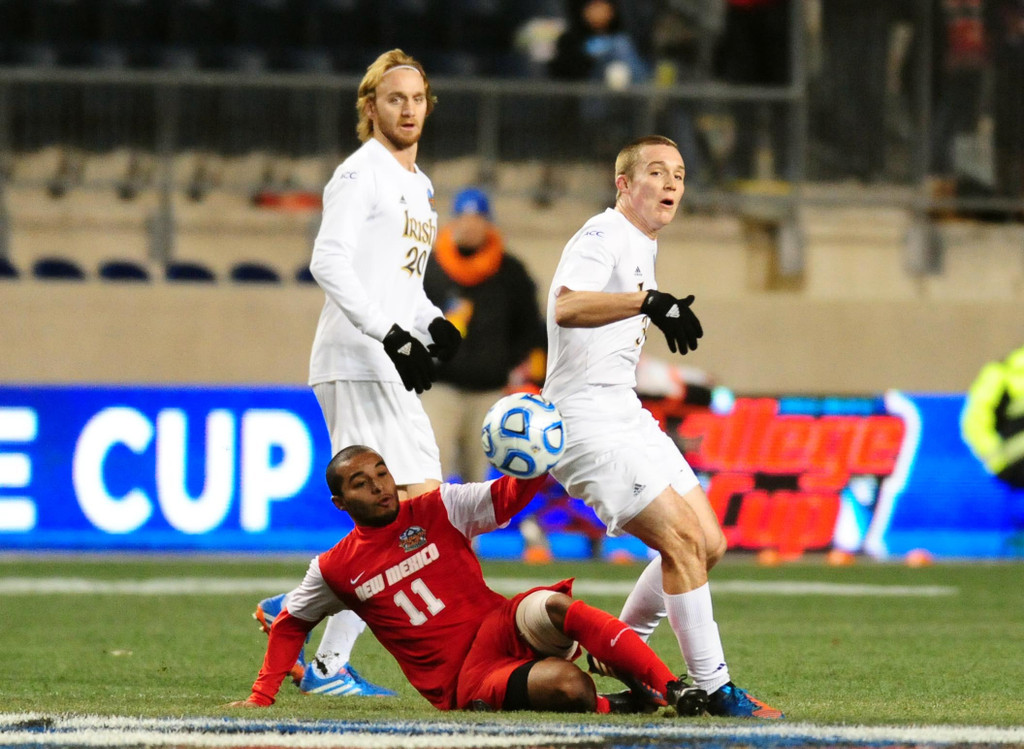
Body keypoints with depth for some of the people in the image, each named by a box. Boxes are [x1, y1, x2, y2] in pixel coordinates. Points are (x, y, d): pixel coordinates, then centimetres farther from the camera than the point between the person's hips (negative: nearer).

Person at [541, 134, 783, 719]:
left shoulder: (643, 247, 18)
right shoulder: (604, 237, -13)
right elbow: (567, 306, -33)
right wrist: (649, 301, -42)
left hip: (628, 417, 10)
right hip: (587, 423, -10)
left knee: (708, 545, 6)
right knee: (682, 541, -17)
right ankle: (716, 691, -14)